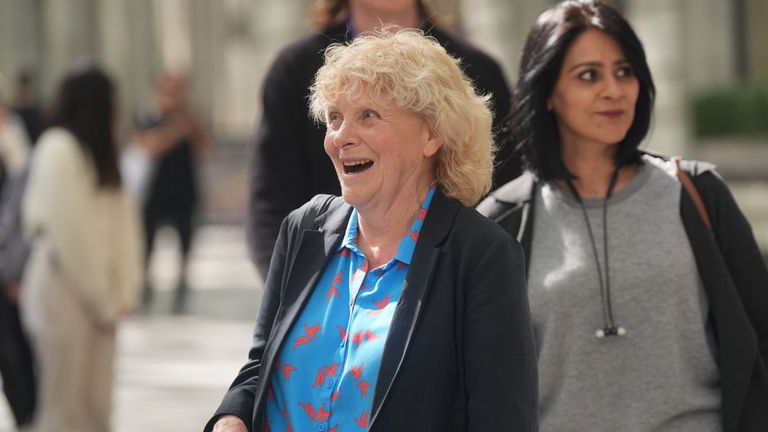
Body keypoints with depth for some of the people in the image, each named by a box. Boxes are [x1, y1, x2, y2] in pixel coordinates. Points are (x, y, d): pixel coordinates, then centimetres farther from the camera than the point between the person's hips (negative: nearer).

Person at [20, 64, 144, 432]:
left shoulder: (98, 152, 14)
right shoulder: (58, 149, -12)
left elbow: (121, 219, 11)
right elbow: (66, 228, -16)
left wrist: (123, 289, 2)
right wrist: (101, 297, -13)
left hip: (96, 292, 8)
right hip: (64, 291, -8)